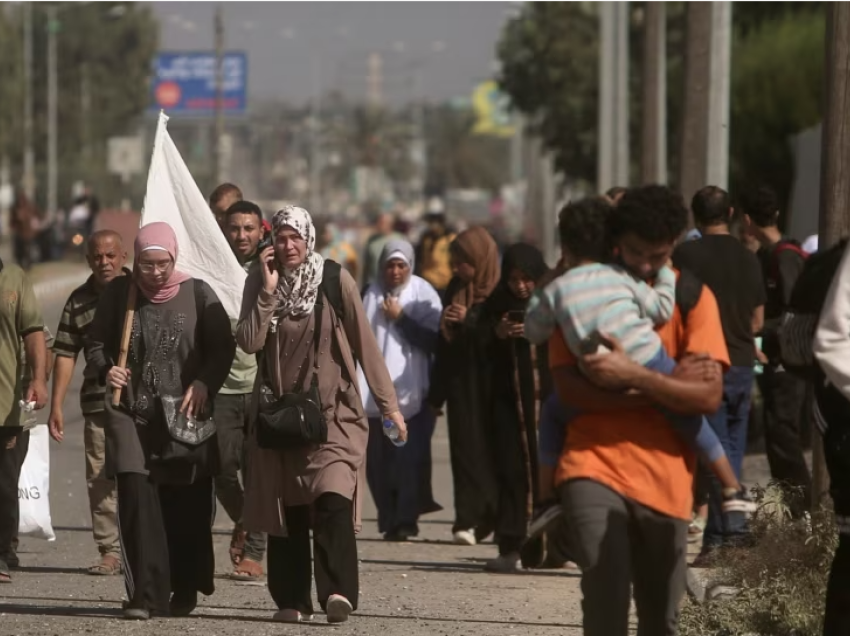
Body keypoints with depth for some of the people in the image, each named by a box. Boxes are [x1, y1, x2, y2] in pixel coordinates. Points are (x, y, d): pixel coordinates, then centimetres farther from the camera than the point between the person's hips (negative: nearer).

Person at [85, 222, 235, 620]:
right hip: (131, 412, 0)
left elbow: (223, 347, 4)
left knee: (186, 508, 5)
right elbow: (95, 343, 12)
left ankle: (184, 593, 22)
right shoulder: (118, 293, 3)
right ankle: (146, 597, -14)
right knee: (137, 498, -13)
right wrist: (105, 370, -9)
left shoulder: (197, 294, 1)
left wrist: (204, 384, -12)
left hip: (184, 416, 0)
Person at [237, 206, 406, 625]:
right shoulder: (259, 281, 3)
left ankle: (338, 591, -27)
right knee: (285, 508, 4)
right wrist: (268, 290, -15)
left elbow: (365, 344, 0)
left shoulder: (335, 280, -4)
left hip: (332, 410, -3)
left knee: (333, 500, -19)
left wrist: (388, 403, 0)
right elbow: (249, 342, -8)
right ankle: (292, 600, 10)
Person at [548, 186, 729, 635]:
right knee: (606, 597, -21)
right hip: (594, 465, -1)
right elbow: (568, 386, -8)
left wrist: (633, 376, -21)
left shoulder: (692, 296, 2)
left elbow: (708, 396, -9)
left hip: (666, 479, 2)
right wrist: (666, 386, -14)